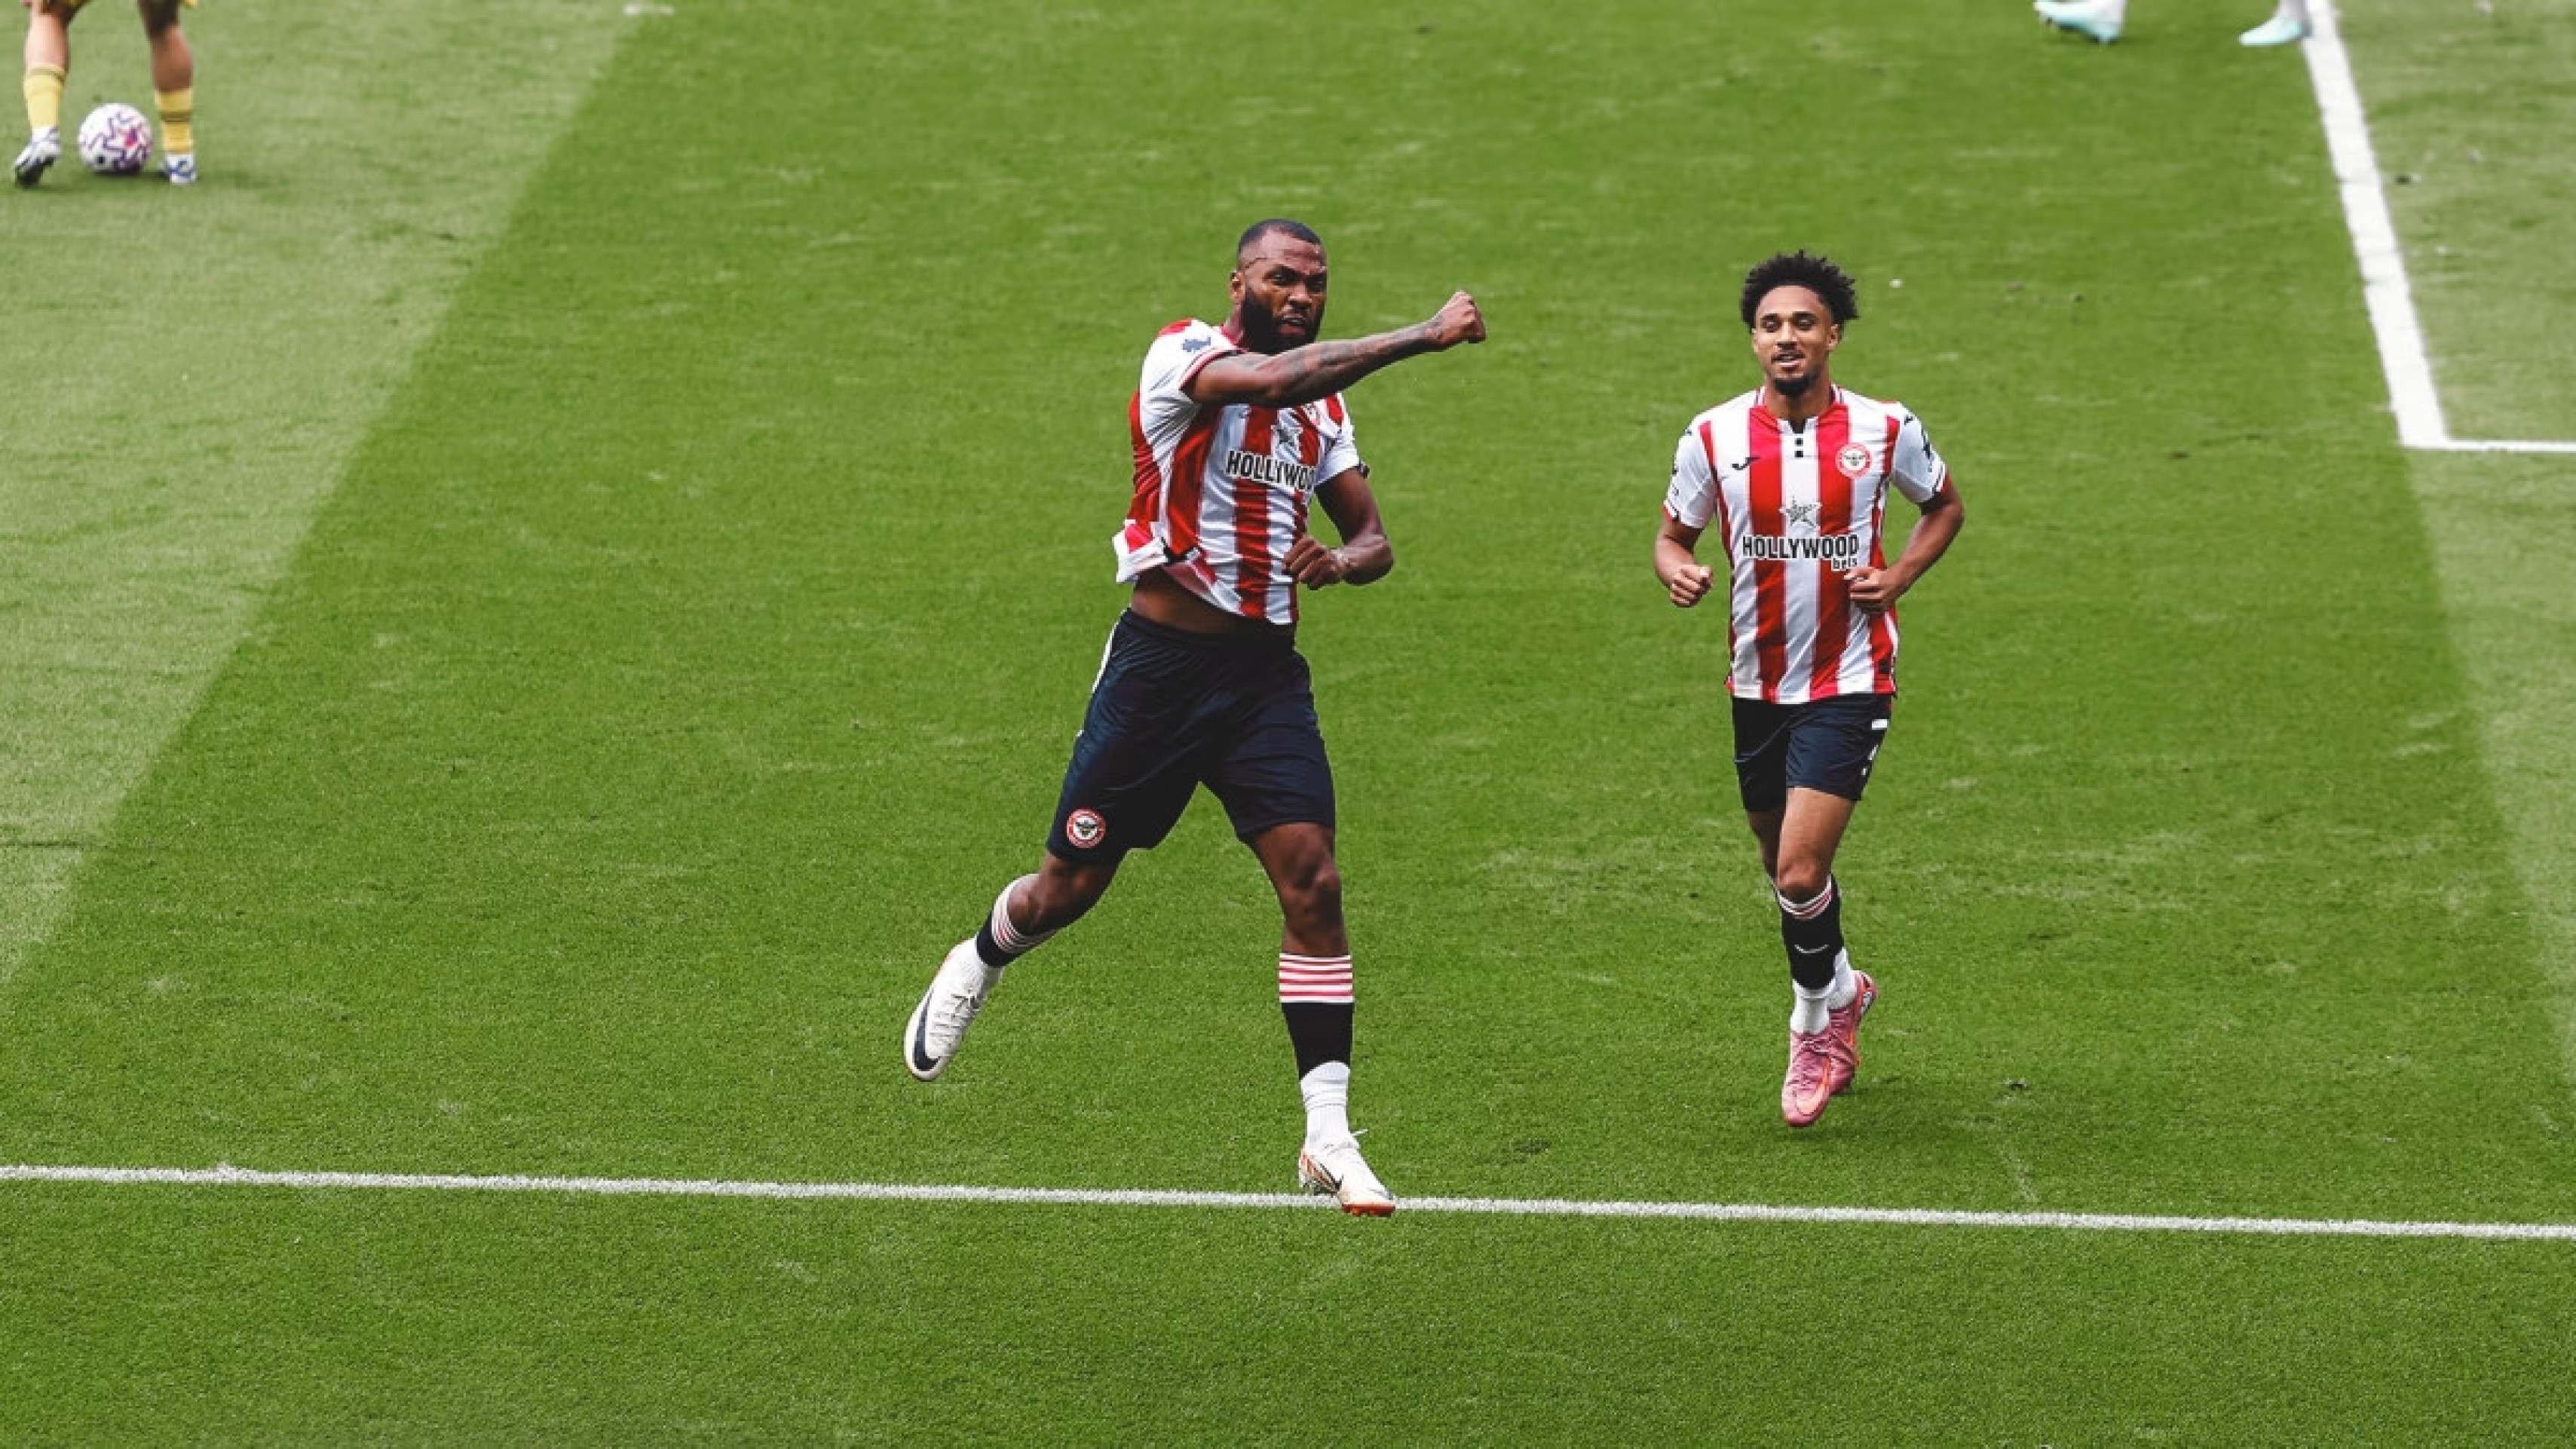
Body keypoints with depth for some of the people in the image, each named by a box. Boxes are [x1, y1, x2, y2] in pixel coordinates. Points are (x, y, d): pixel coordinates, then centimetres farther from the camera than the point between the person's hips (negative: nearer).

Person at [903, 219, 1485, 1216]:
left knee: (1312, 881, -11)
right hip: (1161, 659, -4)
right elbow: (1275, 380, -30)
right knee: (1072, 883, 7)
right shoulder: (1183, 356, -9)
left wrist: (1342, 560, -8)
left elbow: (1373, 539, 16)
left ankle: (1329, 1135, -10)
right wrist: (1424, 338, -31)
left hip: (1266, 673, 4)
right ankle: (976, 967, 42)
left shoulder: (1322, 409, 11)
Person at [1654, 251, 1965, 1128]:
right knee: (1785, 869, 17)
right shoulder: (1713, 437, -4)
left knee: (1801, 873, -15)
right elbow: (1673, 533, 8)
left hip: (1848, 681, -3)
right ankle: (1842, 989, 45)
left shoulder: (1885, 430, -7)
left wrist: (1898, 576, -6)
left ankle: (1819, 1019, 11)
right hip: (1757, 683, 3)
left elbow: (1946, 506, 11)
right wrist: (1676, 570, -16)